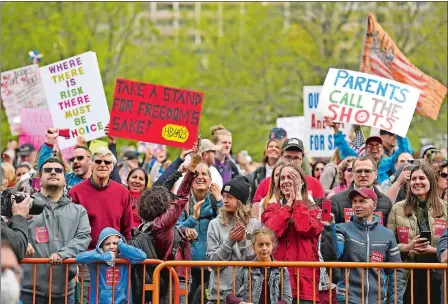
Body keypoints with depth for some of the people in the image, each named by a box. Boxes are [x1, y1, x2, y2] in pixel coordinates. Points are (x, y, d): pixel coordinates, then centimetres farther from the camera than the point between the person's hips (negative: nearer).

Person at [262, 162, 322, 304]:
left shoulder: (314, 210, 9)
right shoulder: (272, 209, 14)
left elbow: (305, 228, -13)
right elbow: (272, 231, -7)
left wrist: (298, 196, -3)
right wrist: (290, 201, -2)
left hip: (305, 278, -1)